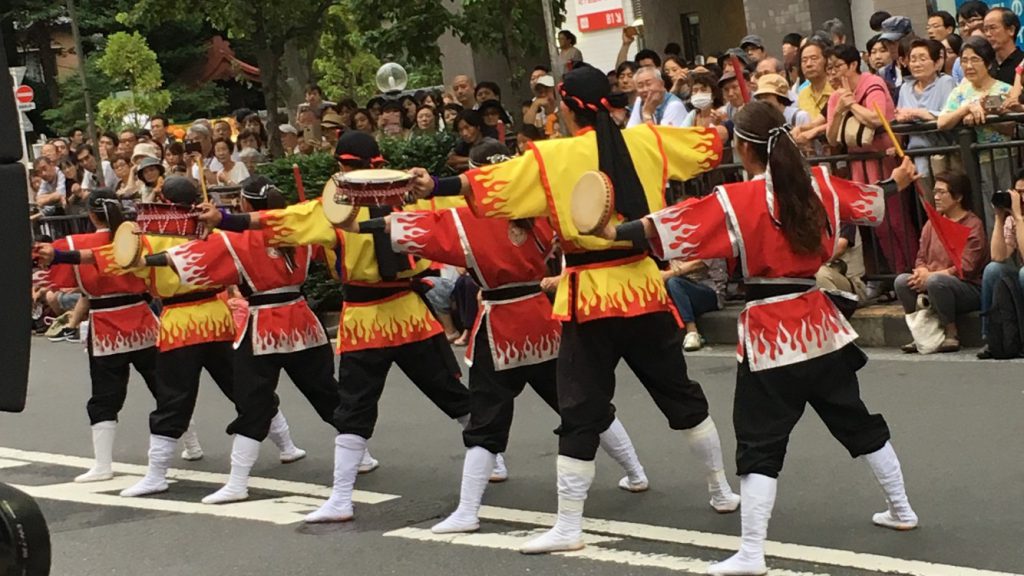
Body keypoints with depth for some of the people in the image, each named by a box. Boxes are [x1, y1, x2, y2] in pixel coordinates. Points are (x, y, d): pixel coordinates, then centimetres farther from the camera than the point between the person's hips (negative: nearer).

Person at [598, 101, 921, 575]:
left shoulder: (736, 200, -12)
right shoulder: (819, 184, 5)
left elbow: (672, 225, -21)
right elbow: (868, 198, 24)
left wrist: (614, 233, -18)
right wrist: (898, 181, 44)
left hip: (769, 332, -6)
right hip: (818, 323, 6)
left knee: (760, 444, -5)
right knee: (857, 421, 22)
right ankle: (900, 510, 37)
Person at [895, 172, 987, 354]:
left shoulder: (973, 225, -10)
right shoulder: (932, 224, 11)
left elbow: (965, 269, -17)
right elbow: (921, 258, 12)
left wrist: (930, 275, -20)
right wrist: (922, 271, -12)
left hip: (971, 290, -7)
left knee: (935, 282, -36)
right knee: (902, 281, -17)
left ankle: (952, 335, -21)